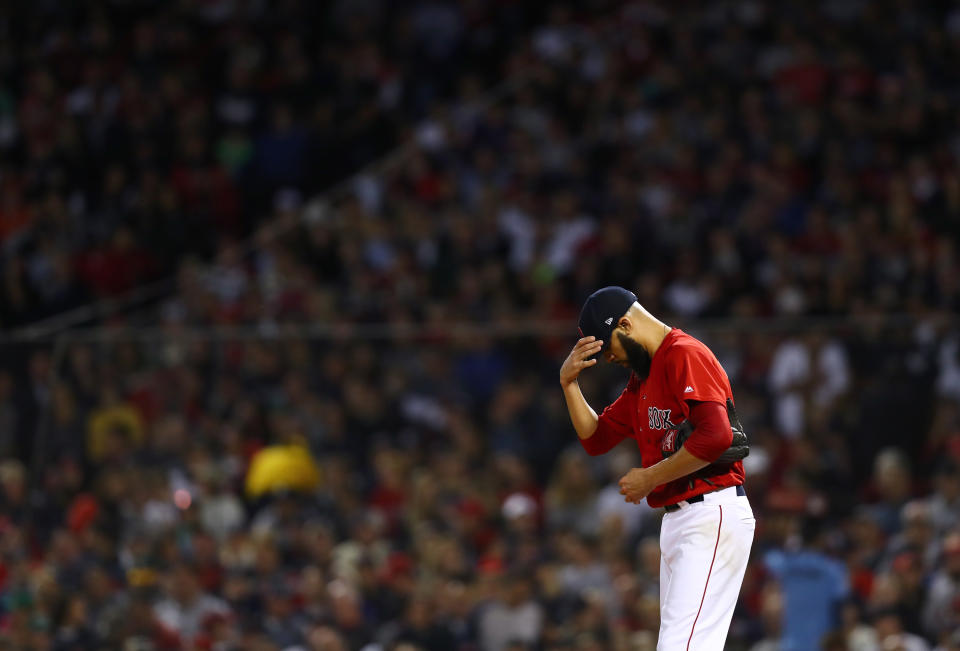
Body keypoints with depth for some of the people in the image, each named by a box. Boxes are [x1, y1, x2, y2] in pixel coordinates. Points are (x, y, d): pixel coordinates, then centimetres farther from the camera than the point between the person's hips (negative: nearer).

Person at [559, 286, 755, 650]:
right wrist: (569, 383, 11)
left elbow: (716, 435, -23)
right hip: (675, 520, 10)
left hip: (712, 517, -10)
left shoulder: (686, 355, -10)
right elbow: (596, 439, 25)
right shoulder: (642, 375, 22)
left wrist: (650, 478, -13)